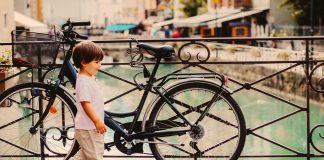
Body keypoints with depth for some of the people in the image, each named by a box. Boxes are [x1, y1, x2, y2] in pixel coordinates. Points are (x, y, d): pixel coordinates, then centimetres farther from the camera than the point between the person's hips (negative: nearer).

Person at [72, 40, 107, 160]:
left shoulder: (90, 78, 12)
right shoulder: (83, 81, -21)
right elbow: (85, 103, -26)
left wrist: (98, 120, 26)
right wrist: (97, 121, -28)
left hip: (92, 126, 10)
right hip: (88, 127, -10)